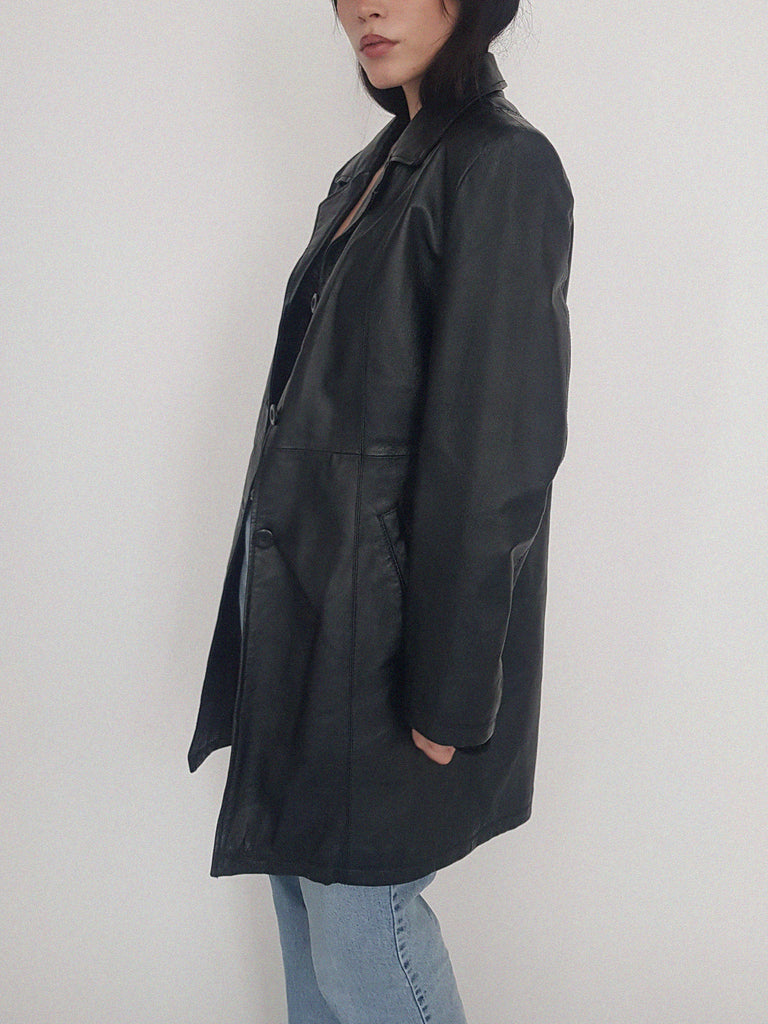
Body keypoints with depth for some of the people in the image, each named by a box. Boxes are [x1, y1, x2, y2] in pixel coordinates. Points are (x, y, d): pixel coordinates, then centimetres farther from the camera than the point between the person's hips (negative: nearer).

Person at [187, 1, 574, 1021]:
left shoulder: (503, 168, -15)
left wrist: (448, 694, -17)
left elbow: (497, 457, -19)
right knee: (303, 875, 19)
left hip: (389, 616, -8)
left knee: (357, 917, 5)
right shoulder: (378, 166, 12)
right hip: (311, 594, 8)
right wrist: (284, 589, 13)